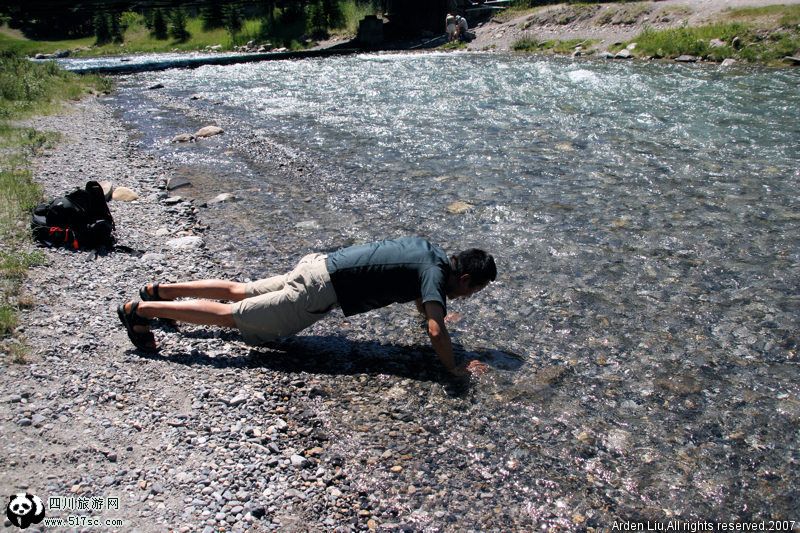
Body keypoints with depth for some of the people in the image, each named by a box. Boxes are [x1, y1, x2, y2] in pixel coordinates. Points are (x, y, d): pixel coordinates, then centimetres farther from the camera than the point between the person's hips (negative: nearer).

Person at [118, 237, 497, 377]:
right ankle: (139, 311, 5)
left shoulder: (432, 250, 10)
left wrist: (432, 312, 36)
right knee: (232, 315, -1)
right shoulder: (436, 274, -16)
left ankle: (160, 291, 30)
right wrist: (456, 369, -14)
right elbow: (436, 332, -27)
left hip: (319, 264, 8)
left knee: (239, 291, 19)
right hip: (321, 291, -8)